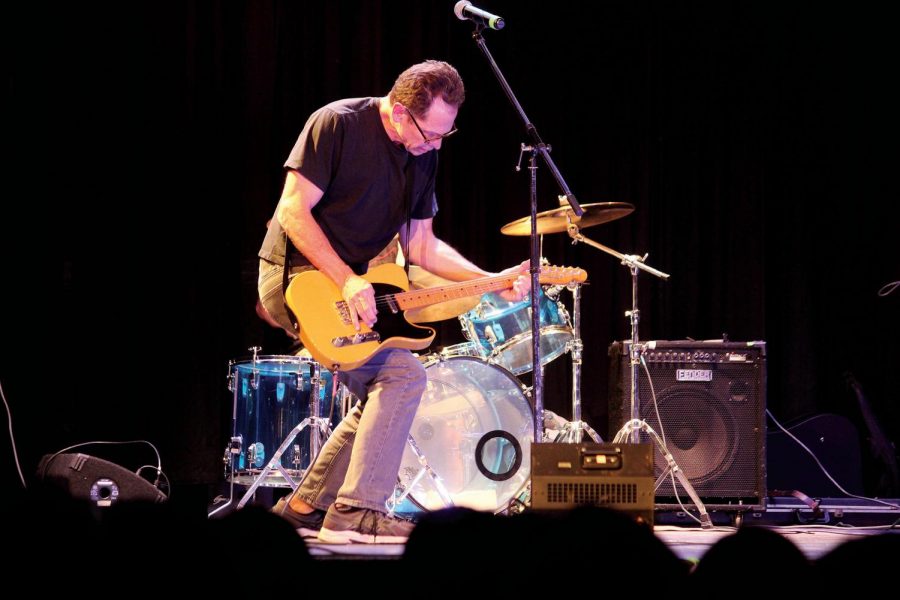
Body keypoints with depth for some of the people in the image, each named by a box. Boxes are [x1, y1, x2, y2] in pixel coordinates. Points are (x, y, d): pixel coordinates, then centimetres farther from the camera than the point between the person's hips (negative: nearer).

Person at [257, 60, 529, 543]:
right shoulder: (338, 124, -15)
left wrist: (490, 280, -2)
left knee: (382, 396, 12)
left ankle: (306, 507, 20)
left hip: (353, 286, 9)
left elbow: (421, 245, 11)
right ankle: (354, 513, -19)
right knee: (402, 374, -19)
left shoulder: (423, 157, 8)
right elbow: (294, 210, -19)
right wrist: (346, 281, -26)